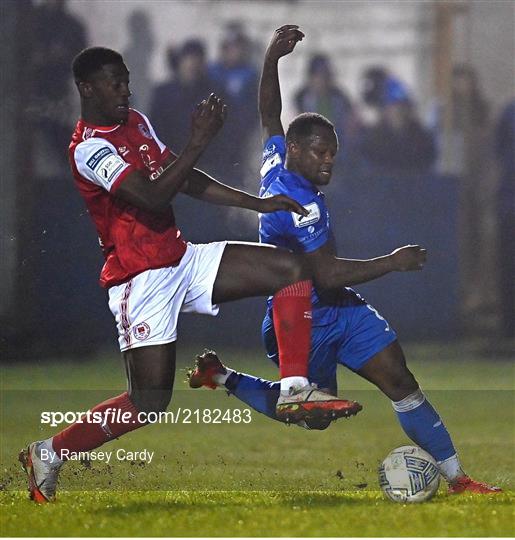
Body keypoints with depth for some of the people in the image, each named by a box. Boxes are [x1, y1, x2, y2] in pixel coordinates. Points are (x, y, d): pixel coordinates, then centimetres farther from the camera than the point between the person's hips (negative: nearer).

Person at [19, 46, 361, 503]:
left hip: (183, 260, 9)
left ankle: (294, 390, -6)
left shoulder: (136, 123, 12)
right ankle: (48, 454, 9)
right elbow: (152, 198, -27)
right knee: (150, 401, -8)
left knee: (293, 269, -5)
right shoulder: (88, 148, -17)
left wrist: (261, 204, 12)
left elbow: (188, 181, 18)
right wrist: (198, 142, -28)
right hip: (141, 279, -9)